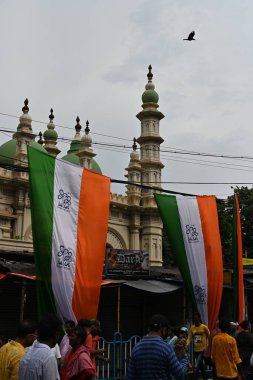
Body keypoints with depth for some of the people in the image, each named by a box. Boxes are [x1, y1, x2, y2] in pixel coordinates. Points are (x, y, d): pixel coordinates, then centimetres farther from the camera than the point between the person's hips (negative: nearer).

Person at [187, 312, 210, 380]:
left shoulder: (204, 327, -8)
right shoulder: (192, 328, 2)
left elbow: (209, 337, 0)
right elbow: (189, 338, -2)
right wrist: (186, 345, -20)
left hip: (203, 350, -5)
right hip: (195, 350, 5)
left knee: (196, 367, -12)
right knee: (201, 366, 17)